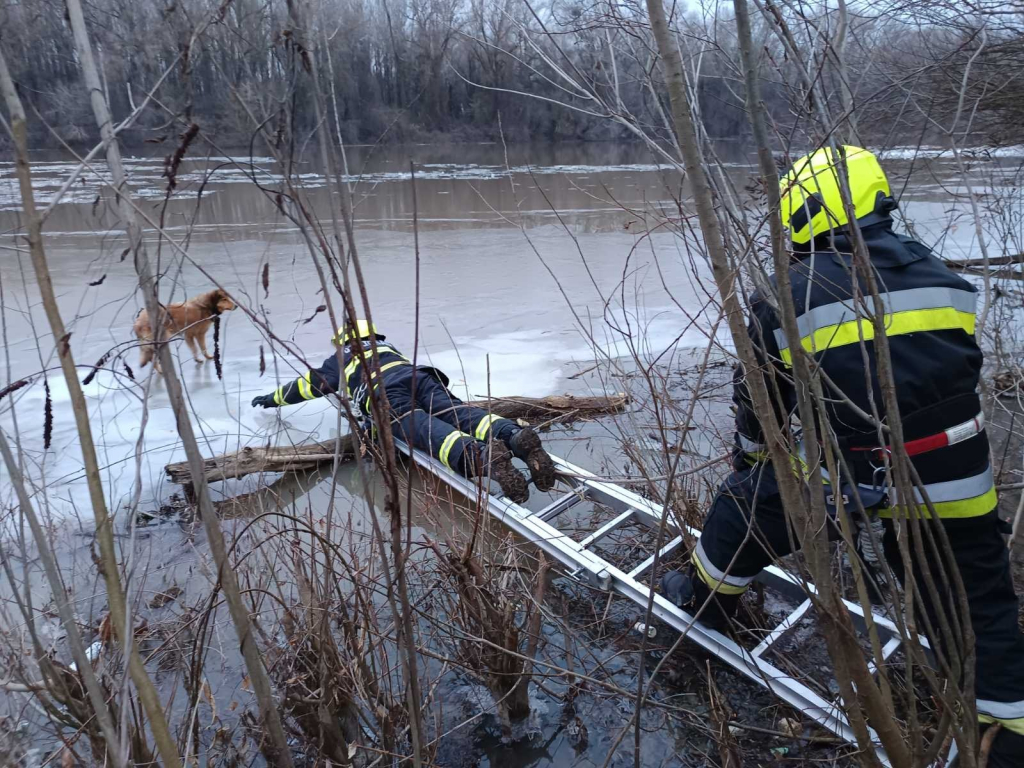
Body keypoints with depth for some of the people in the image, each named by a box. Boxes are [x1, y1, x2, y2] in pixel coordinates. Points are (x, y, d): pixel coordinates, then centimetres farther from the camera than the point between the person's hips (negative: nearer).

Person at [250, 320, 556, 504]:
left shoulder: (340, 359, 37)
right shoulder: (387, 348, 49)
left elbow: (306, 384, 46)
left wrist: (272, 398, 63)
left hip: (385, 394, -4)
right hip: (420, 376, 5)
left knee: (426, 430, -29)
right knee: (462, 414, -19)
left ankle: (481, 456, -61)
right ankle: (515, 436, -51)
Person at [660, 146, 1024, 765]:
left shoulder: (788, 299, -8)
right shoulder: (945, 277, 7)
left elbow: (759, 399, 2)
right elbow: (966, 376, 17)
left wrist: (751, 457, 22)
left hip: (847, 478, -4)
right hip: (958, 487, 4)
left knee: (750, 499, 19)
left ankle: (705, 599, 38)